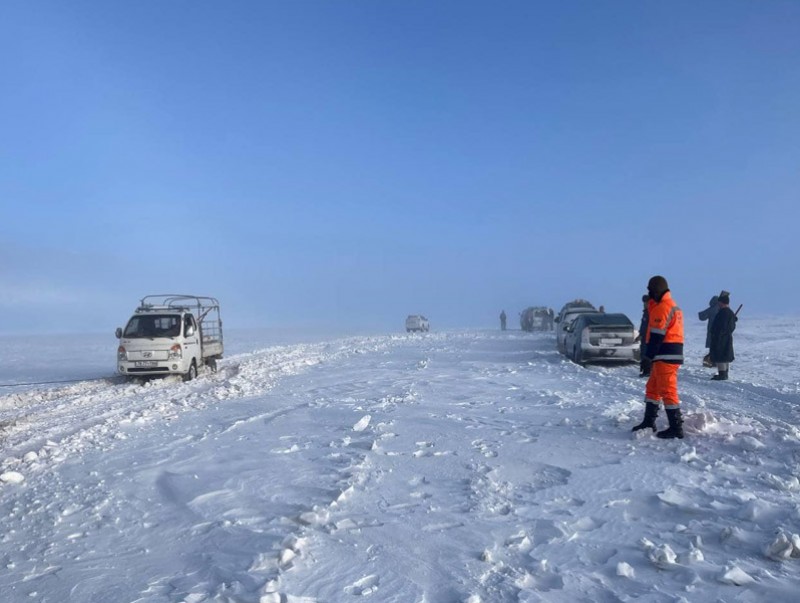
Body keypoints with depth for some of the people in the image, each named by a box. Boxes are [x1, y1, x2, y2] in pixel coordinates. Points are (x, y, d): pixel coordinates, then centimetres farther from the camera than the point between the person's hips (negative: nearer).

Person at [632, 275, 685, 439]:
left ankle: (676, 428, -4)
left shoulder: (662, 307, -14)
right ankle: (649, 422, 24)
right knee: (652, 388, 17)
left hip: (666, 356, -11)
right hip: (668, 355, 11)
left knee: (668, 391, -7)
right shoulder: (671, 305, 19)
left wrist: (648, 354, -14)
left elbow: (657, 335, -19)